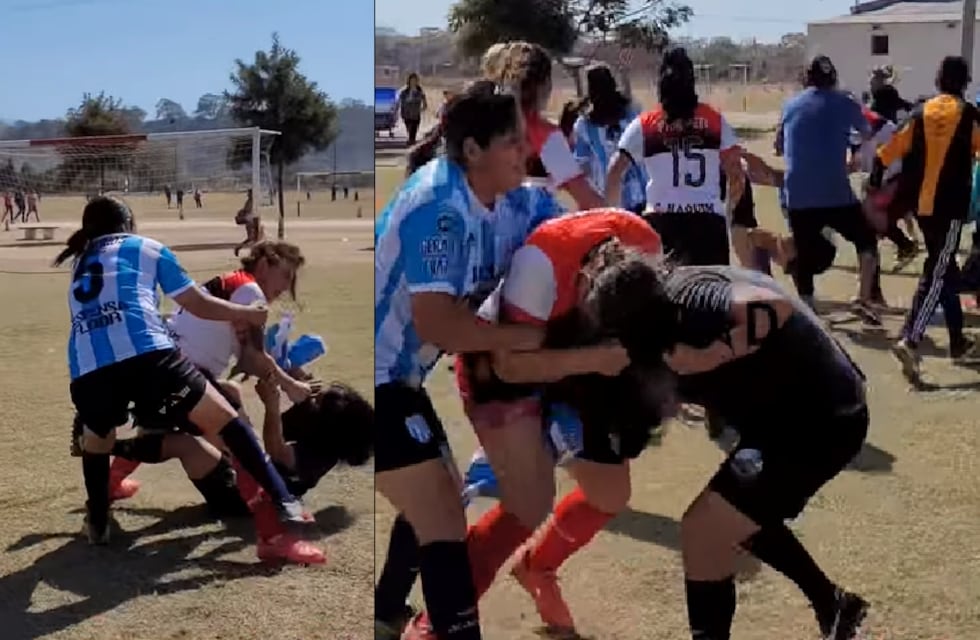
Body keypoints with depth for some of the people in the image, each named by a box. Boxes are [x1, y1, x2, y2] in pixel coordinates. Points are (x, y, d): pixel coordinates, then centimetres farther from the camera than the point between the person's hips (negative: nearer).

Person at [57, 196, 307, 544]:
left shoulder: (79, 263, 34)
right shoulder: (147, 248, 23)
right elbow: (199, 304, 24)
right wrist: (248, 314, 39)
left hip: (87, 371, 3)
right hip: (146, 355, -3)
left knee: (95, 440, 32)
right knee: (225, 421, 4)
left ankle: (97, 524, 33)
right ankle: (284, 502, -5)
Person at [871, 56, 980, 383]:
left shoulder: (921, 114, 6)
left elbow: (889, 151, 4)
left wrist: (876, 181, 17)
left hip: (923, 205, 5)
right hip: (950, 207, -5)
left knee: (944, 269, 18)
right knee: (937, 273, -8)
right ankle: (909, 341, -26)